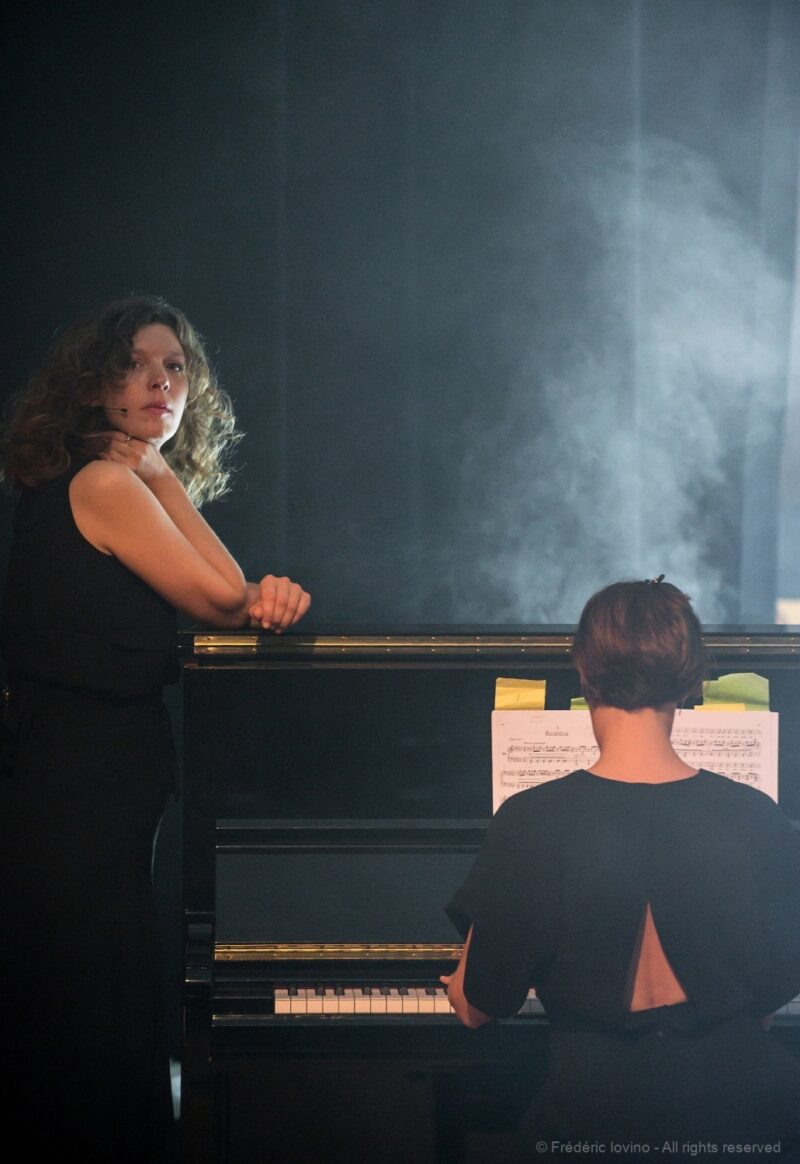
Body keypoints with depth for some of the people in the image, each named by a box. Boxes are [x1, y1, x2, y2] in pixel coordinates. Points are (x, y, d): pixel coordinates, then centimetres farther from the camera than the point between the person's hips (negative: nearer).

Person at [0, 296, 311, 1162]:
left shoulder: (130, 488, 16)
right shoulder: (104, 483, -13)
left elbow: (229, 598, 10)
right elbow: (221, 601, -10)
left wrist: (267, 594, -11)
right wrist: (158, 472, -4)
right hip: (75, 796, -10)